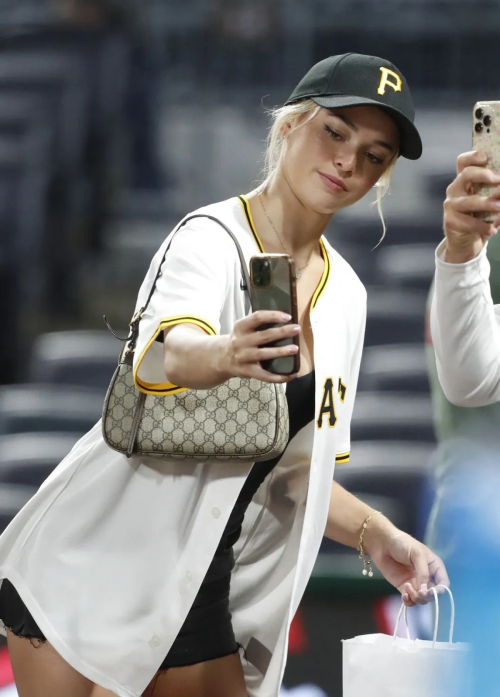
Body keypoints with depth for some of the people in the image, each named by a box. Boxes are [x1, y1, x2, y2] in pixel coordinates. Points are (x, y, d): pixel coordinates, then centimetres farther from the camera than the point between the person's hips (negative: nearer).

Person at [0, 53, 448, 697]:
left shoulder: (344, 295, 10)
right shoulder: (209, 239, -12)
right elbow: (173, 354, -35)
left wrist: (373, 534, 0)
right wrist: (224, 356, -57)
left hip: (202, 593, 7)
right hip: (92, 572, -6)